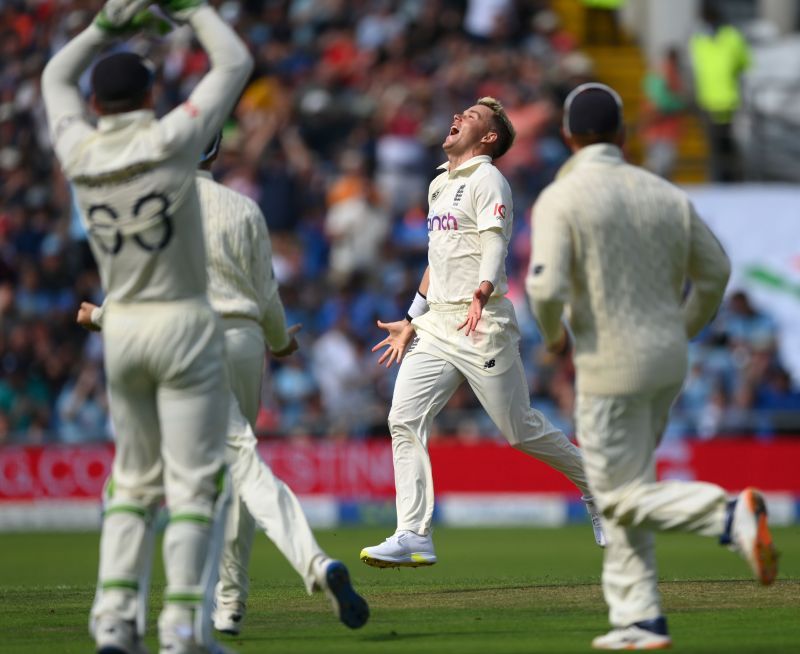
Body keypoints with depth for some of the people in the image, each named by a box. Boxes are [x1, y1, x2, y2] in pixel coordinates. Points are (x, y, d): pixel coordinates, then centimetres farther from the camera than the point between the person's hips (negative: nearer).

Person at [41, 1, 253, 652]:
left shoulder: (79, 153, -2)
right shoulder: (170, 140, -13)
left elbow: (56, 78, 19)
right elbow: (235, 62, -2)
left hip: (120, 330, 5)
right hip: (185, 328, -4)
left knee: (135, 477, 15)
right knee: (195, 482, -1)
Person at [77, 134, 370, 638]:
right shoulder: (244, 208, 9)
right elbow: (266, 295, 8)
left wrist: (98, 317, 19)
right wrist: (282, 341, 28)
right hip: (246, 341, 4)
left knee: (244, 463, -14)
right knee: (231, 469, 16)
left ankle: (315, 563, -34)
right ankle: (230, 605, 14)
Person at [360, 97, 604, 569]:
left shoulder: (486, 180, -6)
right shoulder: (440, 186, 21)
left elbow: (494, 242, -21)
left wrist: (482, 293, -40)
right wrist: (412, 320, 25)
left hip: (482, 327, -8)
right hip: (437, 326, 8)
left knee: (520, 428, -3)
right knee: (405, 420, -6)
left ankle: (596, 487, 19)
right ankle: (414, 537, -9)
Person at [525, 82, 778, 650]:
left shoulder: (560, 199, -11)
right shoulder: (666, 195, 5)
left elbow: (546, 287, -22)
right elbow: (715, 270, 12)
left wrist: (552, 333, 0)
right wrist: (684, 332, 28)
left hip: (612, 365, -6)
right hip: (668, 361, 6)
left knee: (623, 494, 1)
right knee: (620, 488, 17)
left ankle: (730, 514, -23)